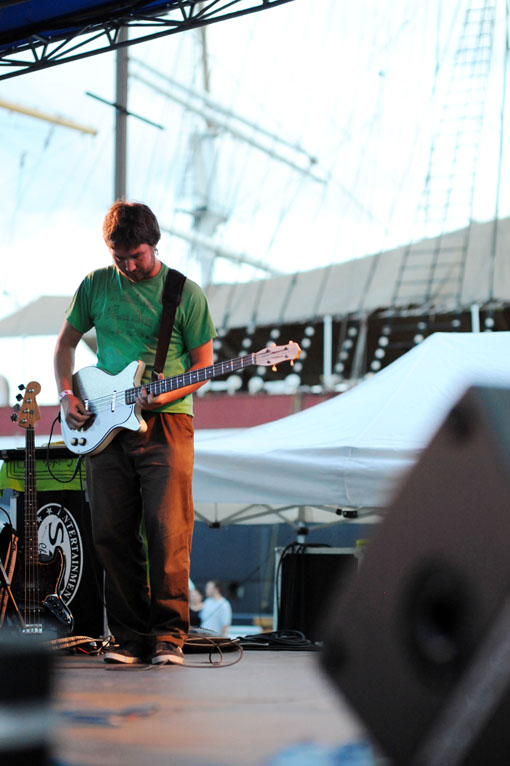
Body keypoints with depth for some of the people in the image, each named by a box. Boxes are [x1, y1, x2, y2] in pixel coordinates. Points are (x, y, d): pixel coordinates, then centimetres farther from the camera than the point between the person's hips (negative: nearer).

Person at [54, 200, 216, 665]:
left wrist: (166, 396, -15)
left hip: (167, 422, -3)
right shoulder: (96, 286, 10)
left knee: (168, 534, -9)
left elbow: (203, 365, 3)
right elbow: (66, 341, 21)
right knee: (111, 535, 2)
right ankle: (131, 637, 11)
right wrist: (66, 394, 6)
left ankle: (168, 637, -2)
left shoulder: (186, 293, 1)